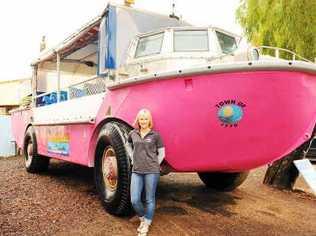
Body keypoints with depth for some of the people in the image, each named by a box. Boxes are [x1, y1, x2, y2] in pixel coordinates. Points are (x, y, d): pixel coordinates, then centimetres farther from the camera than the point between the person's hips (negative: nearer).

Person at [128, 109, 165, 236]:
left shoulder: (155, 135, -3)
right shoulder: (132, 134, 6)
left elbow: (162, 153, 4)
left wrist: (154, 165, 2)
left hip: (151, 171, -3)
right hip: (136, 171, 3)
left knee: (150, 200, 6)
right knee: (134, 200, 1)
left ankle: (146, 225, 24)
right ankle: (143, 219, 29)